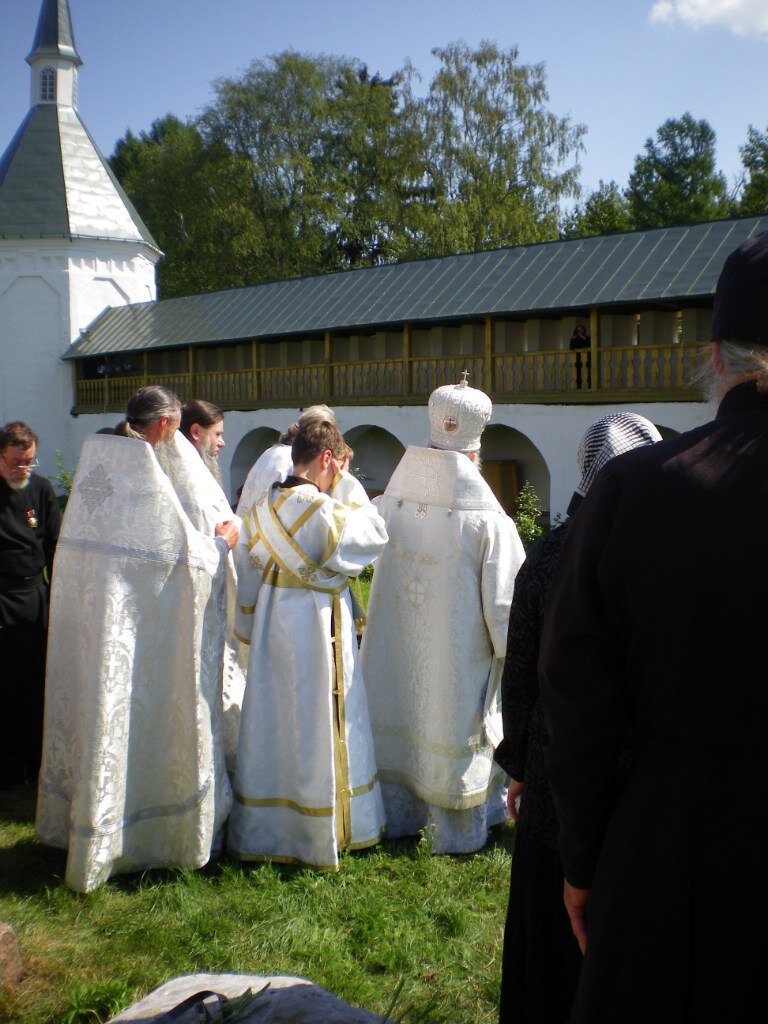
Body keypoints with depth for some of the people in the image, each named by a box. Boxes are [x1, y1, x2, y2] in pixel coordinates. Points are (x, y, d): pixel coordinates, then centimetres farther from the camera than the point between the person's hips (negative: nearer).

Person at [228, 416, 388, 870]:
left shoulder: (261, 510, 2)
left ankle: (262, 829, 29)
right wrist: (347, 486, -3)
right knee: (319, 725, 6)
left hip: (273, 633, 7)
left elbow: (249, 578, 9)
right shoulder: (323, 511, -20)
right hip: (319, 630, -7)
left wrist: (255, 633, 19)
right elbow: (376, 535, -7)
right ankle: (319, 831, 19)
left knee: (272, 723, 16)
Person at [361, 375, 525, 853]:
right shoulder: (487, 522, -22)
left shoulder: (391, 504, -12)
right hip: (457, 653, -4)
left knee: (402, 722, 19)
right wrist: (514, 654, 0)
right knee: (455, 724, 13)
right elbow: (504, 602, -15)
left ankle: (399, 815, 38)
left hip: (399, 646, 4)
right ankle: (459, 832, 29)